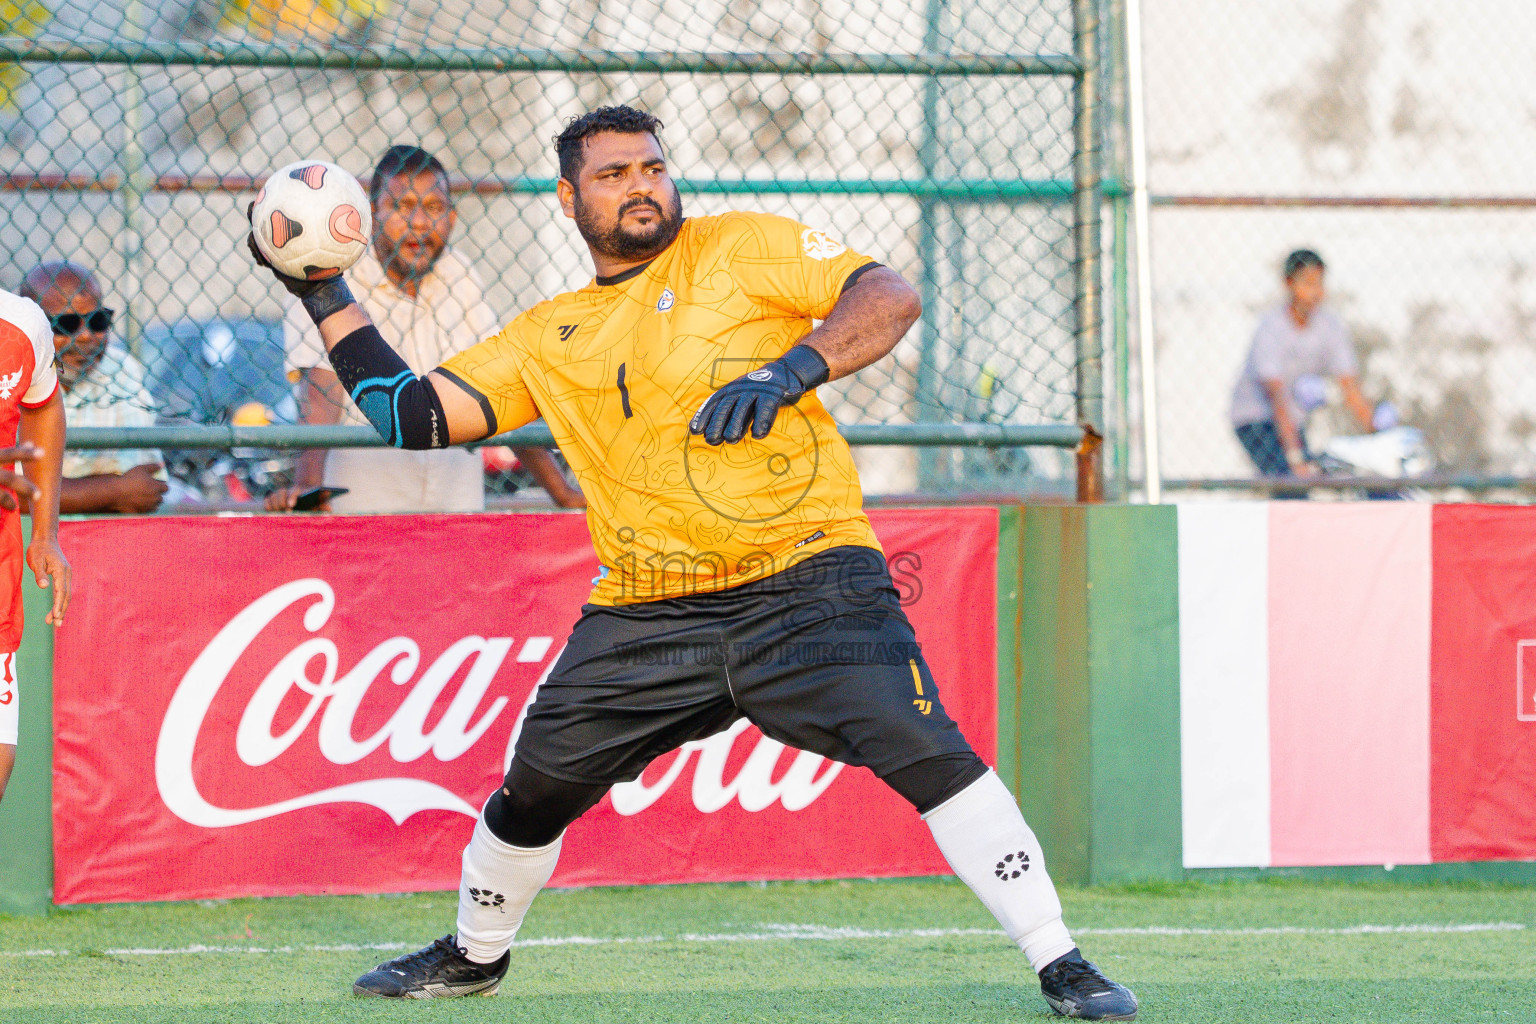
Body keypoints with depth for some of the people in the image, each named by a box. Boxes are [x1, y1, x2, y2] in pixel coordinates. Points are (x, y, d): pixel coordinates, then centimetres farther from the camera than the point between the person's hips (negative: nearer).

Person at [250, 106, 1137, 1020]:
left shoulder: (741, 247, 6)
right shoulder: (548, 338, 16)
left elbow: (890, 297, -3)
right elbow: (412, 414, 13)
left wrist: (791, 369, -18)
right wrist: (326, 297, 9)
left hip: (808, 581, -4)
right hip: (647, 618, 4)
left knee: (926, 752, -20)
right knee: (537, 786, 6)